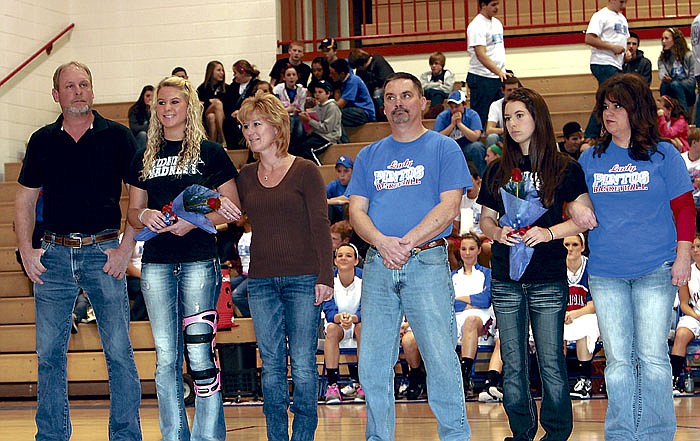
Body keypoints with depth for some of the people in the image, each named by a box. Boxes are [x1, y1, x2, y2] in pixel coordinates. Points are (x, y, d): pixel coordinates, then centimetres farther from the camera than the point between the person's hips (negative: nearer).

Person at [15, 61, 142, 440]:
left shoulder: (117, 136, 3)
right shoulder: (42, 141, 10)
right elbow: (25, 199, 15)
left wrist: (126, 247, -6)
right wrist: (26, 249, 3)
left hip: (103, 252, -2)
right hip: (54, 254, 3)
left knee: (119, 352, -3)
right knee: (49, 353, 5)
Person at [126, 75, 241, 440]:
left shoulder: (209, 153, 3)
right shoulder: (145, 157, 15)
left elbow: (232, 209, 1)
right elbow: (133, 213, 16)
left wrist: (195, 220, -14)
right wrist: (144, 215, -7)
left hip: (199, 262, -4)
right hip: (156, 263, 4)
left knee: (198, 351, -8)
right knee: (166, 356, 5)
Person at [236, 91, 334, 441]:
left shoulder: (305, 171, -1)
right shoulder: (246, 176, 12)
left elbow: (320, 226, -4)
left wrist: (325, 277, -10)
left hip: (303, 279, -4)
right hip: (261, 281, 4)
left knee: (303, 363, -3)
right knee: (271, 364, 6)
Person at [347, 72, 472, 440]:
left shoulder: (443, 148, 5)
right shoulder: (369, 155, 18)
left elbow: (449, 206, -4)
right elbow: (357, 210, 11)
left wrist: (407, 243, -14)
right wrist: (381, 241, -10)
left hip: (427, 262, -4)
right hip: (377, 266, 4)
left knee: (441, 358, -9)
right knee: (372, 363, 3)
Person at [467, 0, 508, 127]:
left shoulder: (497, 23, 15)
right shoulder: (477, 26, -13)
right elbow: (481, 55, -21)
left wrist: (502, 72, 15)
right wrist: (499, 72, -28)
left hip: (499, 78, 8)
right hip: (481, 78, -8)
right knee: (480, 117, -5)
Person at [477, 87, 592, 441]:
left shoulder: (565, 168, 0)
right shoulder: (498, 171, 12)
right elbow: (485, 218, 16)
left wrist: (550, 232, -17)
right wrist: (497, 232, -5)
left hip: (548, 278, -4)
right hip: (505, 278, 4)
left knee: (550, 362, -3)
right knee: (512, 364, 7)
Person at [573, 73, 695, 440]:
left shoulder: (663, 154, 3)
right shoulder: (590, 158, 11)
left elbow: (684, 208, 2)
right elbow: (573, 200, 19)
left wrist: (683, 256, -5)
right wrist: (575, 209, -4)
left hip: (655, 271, -3)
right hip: (605, 273, 3)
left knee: (652, 357, -3)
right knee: (617, 360, 4)